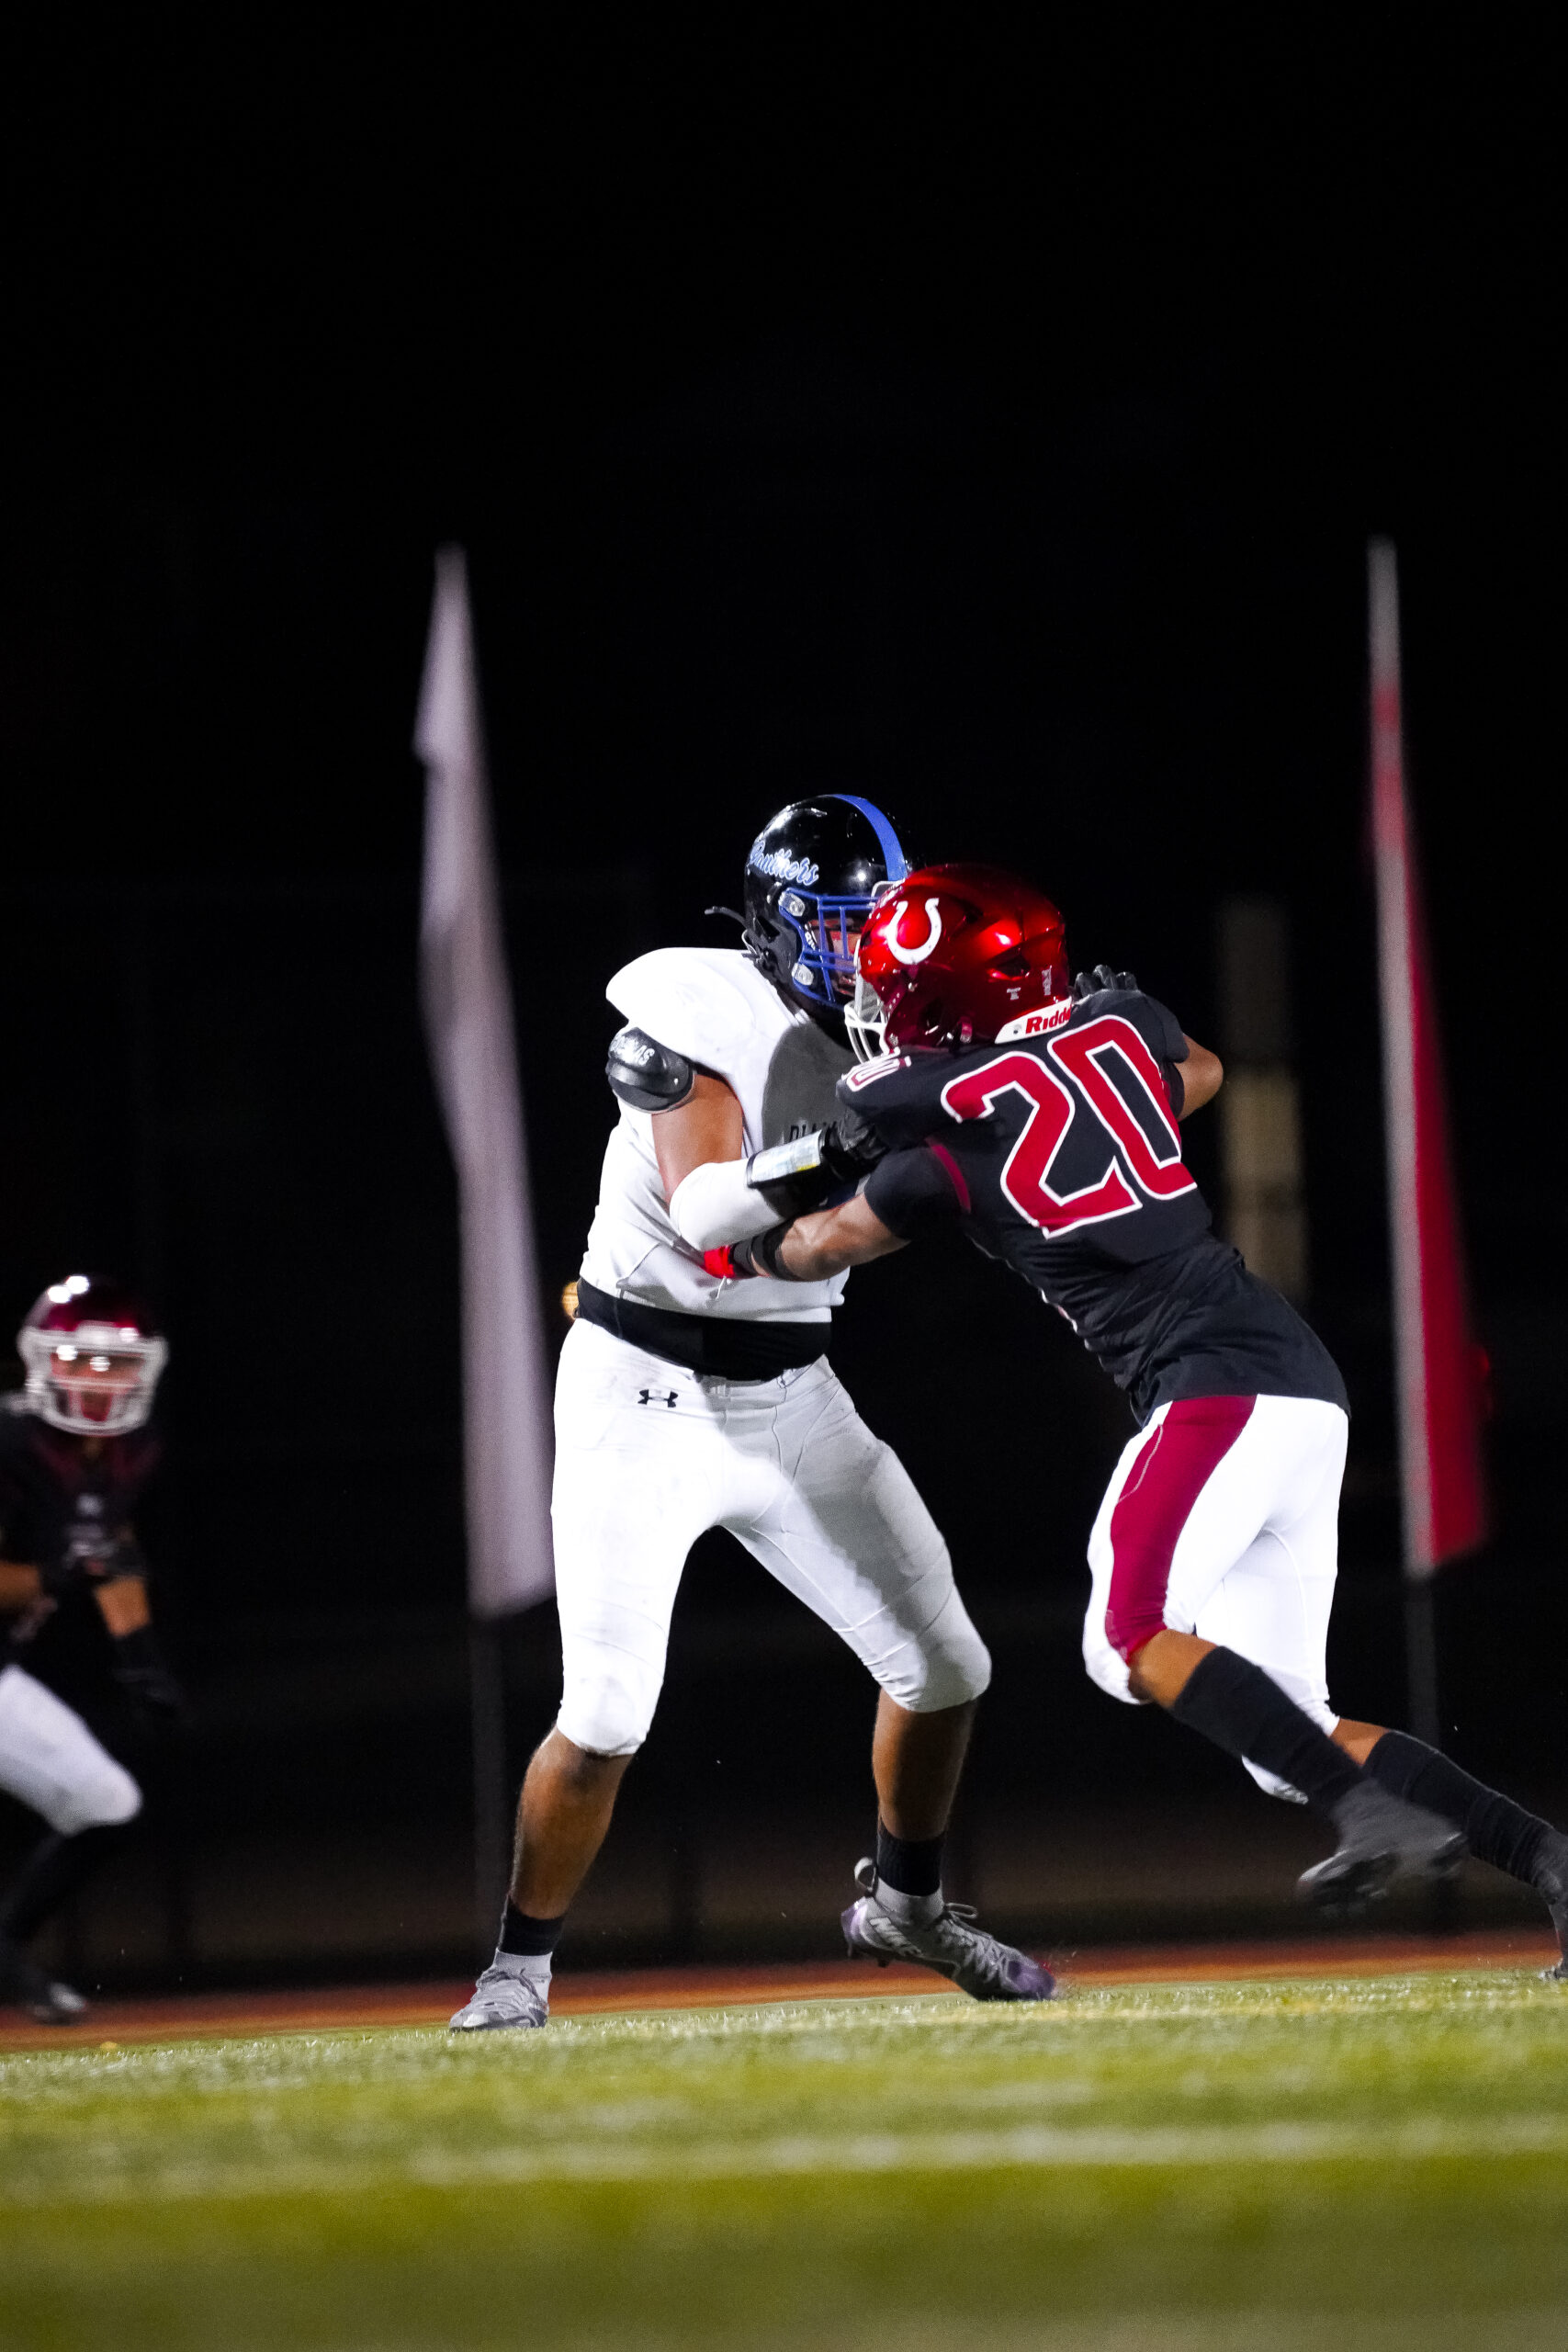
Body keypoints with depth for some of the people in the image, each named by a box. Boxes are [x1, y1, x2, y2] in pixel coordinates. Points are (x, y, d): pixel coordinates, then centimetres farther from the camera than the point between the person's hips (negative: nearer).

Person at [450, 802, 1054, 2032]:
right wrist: (844, 1140, -37)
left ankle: (908, 1901, 33)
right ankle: (520, 1968, 8)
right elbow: (704, 1217, -26)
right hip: (642, 1392, -6)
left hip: (791, 1397, 6)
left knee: (942, 1663, 7)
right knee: (606, 1716, -11)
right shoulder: (703, 1016, -18)